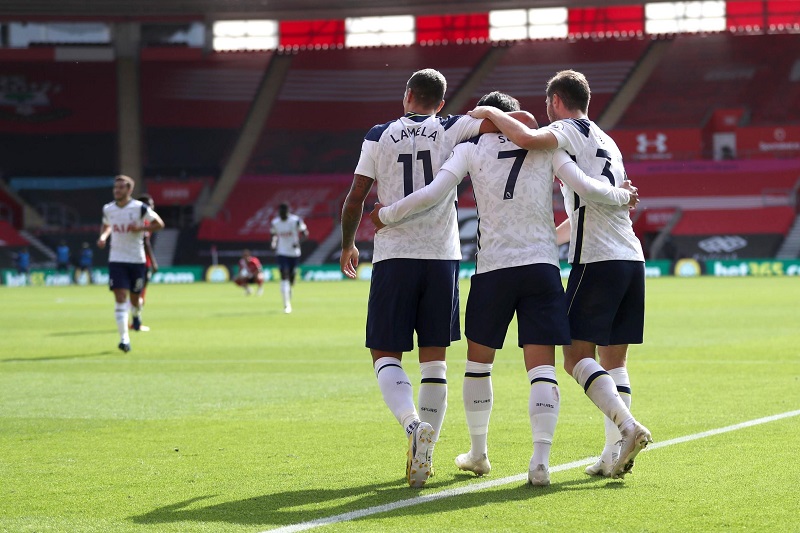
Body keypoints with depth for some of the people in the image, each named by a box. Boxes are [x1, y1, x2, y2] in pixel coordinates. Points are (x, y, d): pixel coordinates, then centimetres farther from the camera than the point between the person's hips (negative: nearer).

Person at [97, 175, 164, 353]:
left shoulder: (140, 208, -8)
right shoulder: (108, 209, 3)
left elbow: (159, 224, -2)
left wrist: (141, 228, -17)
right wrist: (103, 236, 2)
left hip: (137, 260, -1)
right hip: (117, 260, 1)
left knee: (134, 298, 8)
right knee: (120, 298, -12)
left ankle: (136, 317, 46)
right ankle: (124, 338, -15)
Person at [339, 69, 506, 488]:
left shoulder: (379, 136, 4)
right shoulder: (451, 130, 5)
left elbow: (355, 199, 4)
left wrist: (347, 245, 20)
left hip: (394, 256, -1)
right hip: (442, 255, 1)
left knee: (386, 355, 2)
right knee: (434, 357, 11)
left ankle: (414, 426, -24)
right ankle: (425, 452, 8)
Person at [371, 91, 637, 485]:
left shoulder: (472, 149, 4)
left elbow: (431, 194, -5)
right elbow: (585, 187, -2)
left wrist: (385, 215, 8)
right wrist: (623, 196, 17)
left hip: (492, 268, 0)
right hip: (542, 265, 0)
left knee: (478, 363, 18)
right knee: (542, 368, -3)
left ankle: (478, 453, 28)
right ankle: (540, 460, -16)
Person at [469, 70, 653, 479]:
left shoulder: (569, 130, 0)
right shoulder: (606, 143, 26)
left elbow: (526, 139, -22)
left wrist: (490, 113, -6)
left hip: (597, 261, -8)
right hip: (632, 258, 8)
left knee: (577, 355, -6)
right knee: (613, 360, 8)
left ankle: (627, 427, -21)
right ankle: (615, 454, 1)